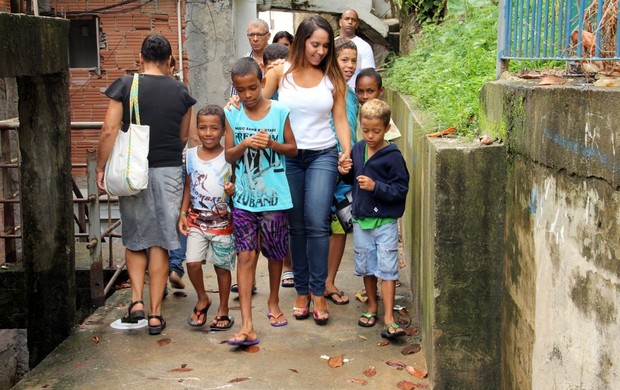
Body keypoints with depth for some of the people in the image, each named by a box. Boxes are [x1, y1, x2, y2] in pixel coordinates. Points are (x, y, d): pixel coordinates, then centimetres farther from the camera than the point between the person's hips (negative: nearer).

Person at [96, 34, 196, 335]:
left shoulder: (125, 85, -4)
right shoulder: (180, 91, 2)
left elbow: (109, 131, -9)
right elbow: (184, 137, 9)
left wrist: (101, 168, -1)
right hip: (169, 171, 1)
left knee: (134, 239, 16)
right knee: (161, 242, 5)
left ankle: (136, 300, 3)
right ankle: (155, 314, 7)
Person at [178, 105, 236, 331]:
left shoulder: (228, 157, -6)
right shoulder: (191, 155, 3)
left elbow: (235, 186, 1)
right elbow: (188, 188, 11)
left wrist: (233, 190, -22)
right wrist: (183, 214, 4)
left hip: (222, 221, -2)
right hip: (197, 219, 2)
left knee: (222, 266, 7)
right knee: (193, 262, -8)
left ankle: (223, 310, 23)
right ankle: (202, 299, 19)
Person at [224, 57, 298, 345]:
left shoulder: (279, 111, -4)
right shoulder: (232, 115, 0)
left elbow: (293, 149, 3)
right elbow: (229, 155, 2)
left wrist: (271, 143, -16)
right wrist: (245, 144, -18)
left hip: (274, 196, 0)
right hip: (244, 198, 1)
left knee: (275, 254, 13)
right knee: (246, 256, -5)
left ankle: (273, 302, 40)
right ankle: (247, 325, -8)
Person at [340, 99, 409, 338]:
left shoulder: (392, 156, -12)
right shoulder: (357, 150, 5)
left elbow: (401, 189, -13)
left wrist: (376, 187, -23)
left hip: (385, 222, -5)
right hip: (361, 219, 5)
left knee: (387, 268, -4)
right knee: (366, 266, 16)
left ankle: (389, 319, -1)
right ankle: (372, 306, 34)